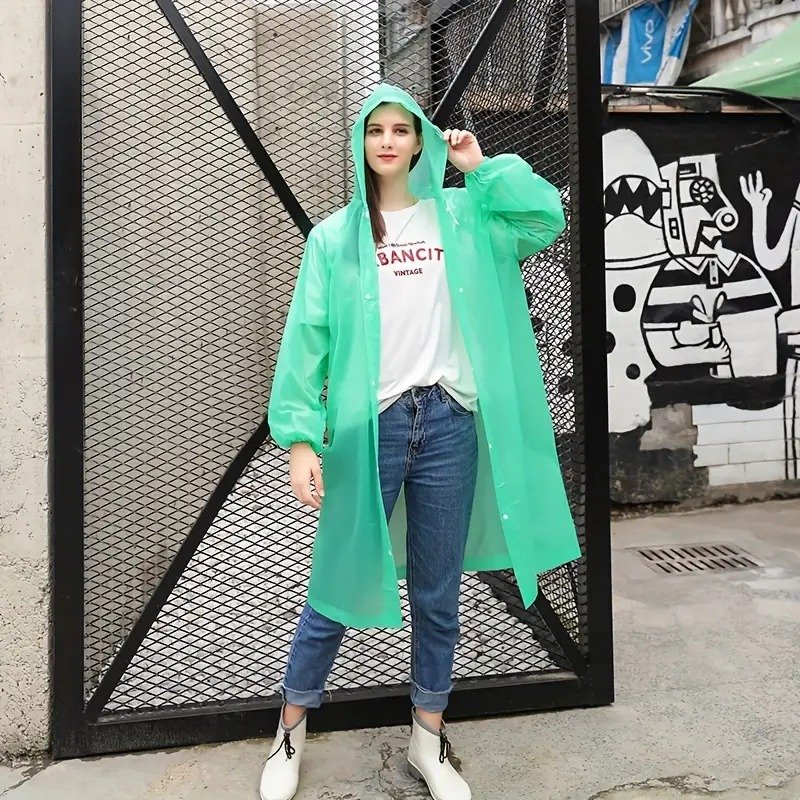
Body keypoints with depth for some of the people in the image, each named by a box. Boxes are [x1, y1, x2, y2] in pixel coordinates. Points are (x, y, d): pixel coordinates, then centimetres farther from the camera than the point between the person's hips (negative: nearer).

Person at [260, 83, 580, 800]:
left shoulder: (460, 217, 10)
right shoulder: (334, 237, 6)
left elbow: (545, 217, -3)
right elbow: (307, 339, -1)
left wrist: (480, 166, 4)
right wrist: (301, 438, -10)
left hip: (448, 423, 2)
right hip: (367, 425, -1)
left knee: (438, 592, 11)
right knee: (340, 584, 6)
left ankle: (430, 740, 29)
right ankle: (291, 732, 27)